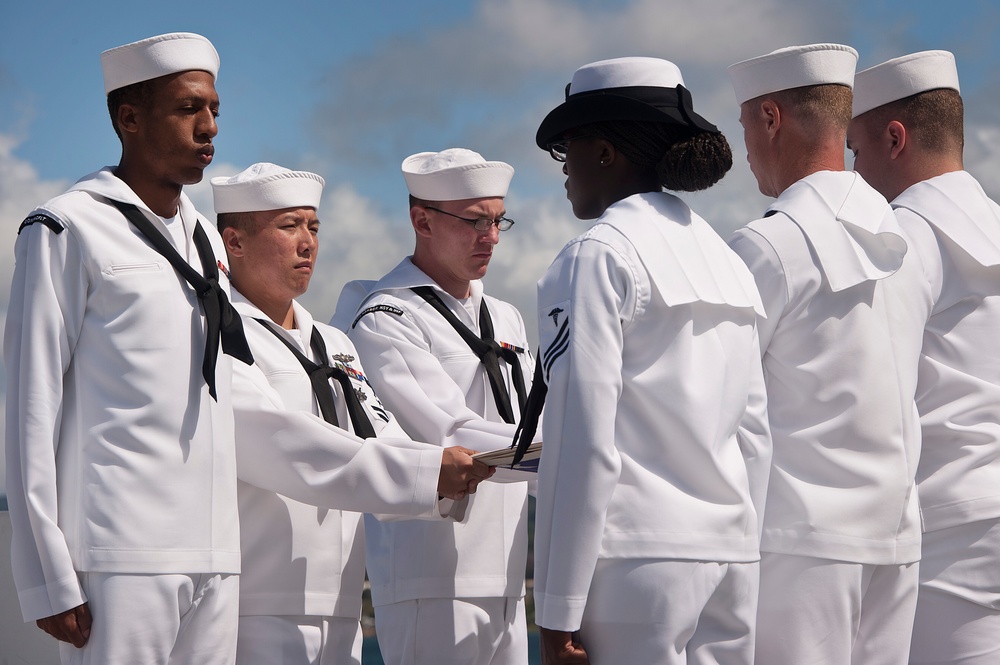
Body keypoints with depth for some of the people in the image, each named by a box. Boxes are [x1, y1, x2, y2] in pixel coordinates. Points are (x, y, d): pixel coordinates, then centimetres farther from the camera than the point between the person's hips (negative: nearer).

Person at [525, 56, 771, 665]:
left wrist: (559, 609, -11)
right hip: (731, 555, 7)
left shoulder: (599, 256, -7)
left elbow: (584, 442, -13)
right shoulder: (724, 258, 16)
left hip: (637, 554, -7)